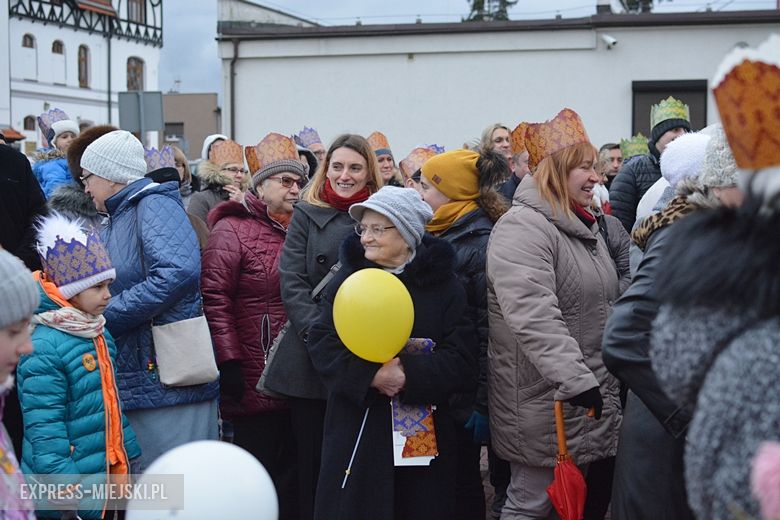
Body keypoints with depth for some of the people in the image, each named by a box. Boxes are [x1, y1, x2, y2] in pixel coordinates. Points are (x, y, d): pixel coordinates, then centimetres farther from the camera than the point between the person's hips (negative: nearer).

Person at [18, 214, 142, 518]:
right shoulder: (44, 349, -20)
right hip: (67, 493, -8)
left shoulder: (99, 333, 8)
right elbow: (44, 433, -21)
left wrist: (130, 458, 18)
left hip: (109, 476, 8)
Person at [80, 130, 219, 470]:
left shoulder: (156, 206, -9)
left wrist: (105, 316, -19)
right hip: (131, 384, 9)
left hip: (170, 382, -9)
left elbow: (178, 272, -25)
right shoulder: (113, 222, 18)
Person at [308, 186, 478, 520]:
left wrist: (409, 375, -24)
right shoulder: (347, 279, 5)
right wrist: (370, 375, -20)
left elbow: (461, 360, -8)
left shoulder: (444, 285, -1)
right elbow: (322, 345, -4)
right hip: (357, 428, 1)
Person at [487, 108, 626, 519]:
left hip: (594, 397, 9)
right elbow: (533, 315, -28)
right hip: (545, 403, -9)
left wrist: (608, 377, 25)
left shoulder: (587, 226, 16)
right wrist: (575, 379, -31)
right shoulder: (523, 228, -16)